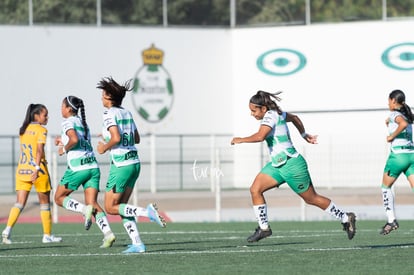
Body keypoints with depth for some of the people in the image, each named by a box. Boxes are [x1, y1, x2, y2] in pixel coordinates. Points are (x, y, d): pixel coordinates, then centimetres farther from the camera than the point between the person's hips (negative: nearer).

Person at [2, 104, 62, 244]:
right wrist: (37, 168, -24)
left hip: (22, 170, 5)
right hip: (37, 169, -5)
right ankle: (47, 235, 13)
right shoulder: (41, 130, -6)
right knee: (44, 202, 9)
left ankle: (8, 229, -18)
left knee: (20, 203, 2)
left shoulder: (23, 130, 13)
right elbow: (39, 150, -17)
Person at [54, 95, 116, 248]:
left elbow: (74, 139, -23)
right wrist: (64, 142, 26)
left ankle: (85, 209, -15)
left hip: (77, 167, -7)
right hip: (93, 166, 7)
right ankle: (108, 233, -18)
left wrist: (64, 149, -6)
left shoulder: (68, 122, -5)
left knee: (59, 198, 10)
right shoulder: (83, 123, 19)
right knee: (93, 203, 2)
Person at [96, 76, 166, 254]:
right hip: (135, 162, 8)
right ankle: (137, 244, 5)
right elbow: (136, 139, 20)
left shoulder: (110, 114, -12)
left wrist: (104, 148, -7)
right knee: (121, 206, 13)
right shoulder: (127, 113, 12)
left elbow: (116, 138, -24)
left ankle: (147, 211, -15)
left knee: (111, 208, 1)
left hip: (120, 165, -8)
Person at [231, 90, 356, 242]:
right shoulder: (277, 113, 9)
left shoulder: (270, 116, -19)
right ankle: (264, 228, 3)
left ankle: (346, 217, 18)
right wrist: (304, 135, 38)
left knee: (311, 198, 4)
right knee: (255, 189, -3)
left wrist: (241, 140, -22)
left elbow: (260, 136, -35)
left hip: (291, 164, -9)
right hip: (277, 165, 9)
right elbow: (294, 118, 27)